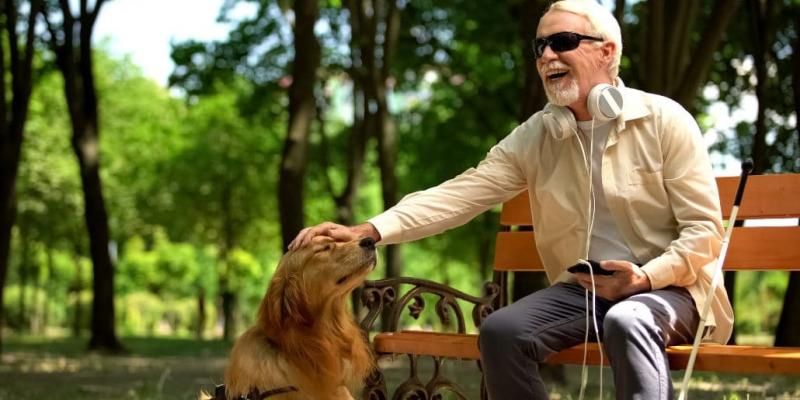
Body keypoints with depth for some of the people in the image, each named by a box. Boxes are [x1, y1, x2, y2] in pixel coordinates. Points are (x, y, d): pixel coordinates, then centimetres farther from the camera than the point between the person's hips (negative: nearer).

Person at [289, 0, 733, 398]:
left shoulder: (665, 120, -9)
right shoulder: (533, 137, 2)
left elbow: (705, 230, -9)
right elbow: (460, 194, -8)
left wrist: (646, 277, -27)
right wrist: (368, 229, -21)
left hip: (667, 287, -4)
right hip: (582, 290, 4)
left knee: (627, 321, -37)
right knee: (501, 330, -20)